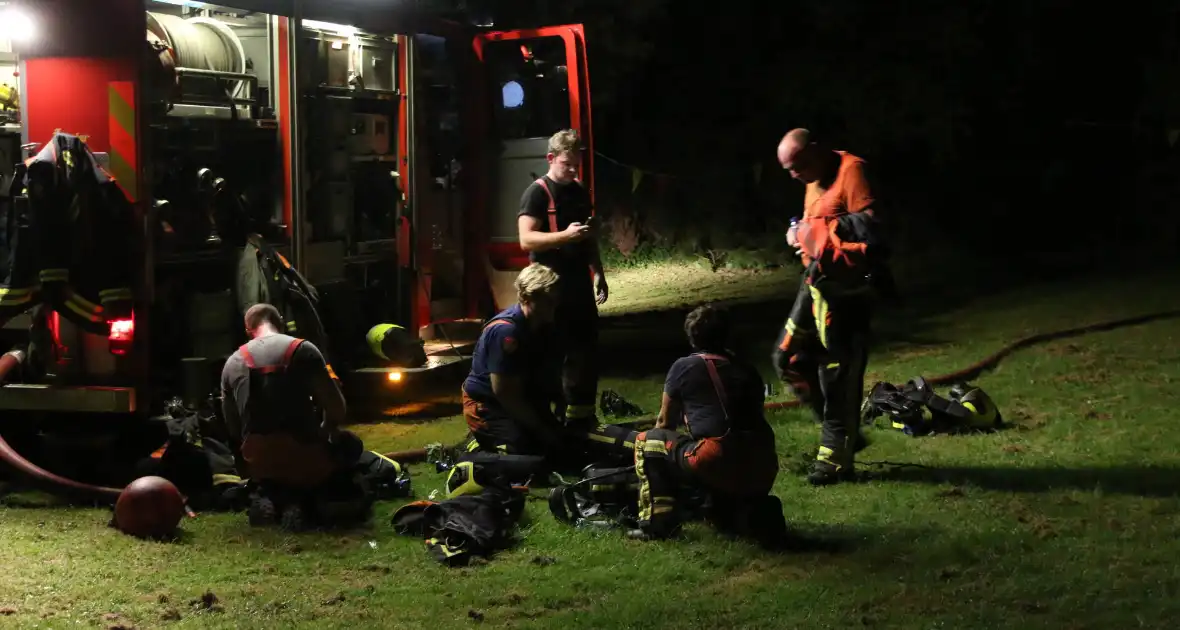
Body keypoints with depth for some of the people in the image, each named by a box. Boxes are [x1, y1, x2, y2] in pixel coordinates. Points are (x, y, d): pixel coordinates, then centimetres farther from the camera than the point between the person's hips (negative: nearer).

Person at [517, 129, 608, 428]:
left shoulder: (580, 191, 13)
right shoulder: (537, 193, -9)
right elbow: (526, 240, -19)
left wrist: (598, 273, 19)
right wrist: (565, 235, -29)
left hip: (579, 283, 7)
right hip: (551, 285, -7)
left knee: (587, 348, 8)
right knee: (557, 351, -4)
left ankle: (583, 415, 17)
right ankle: (560, 415, 3)